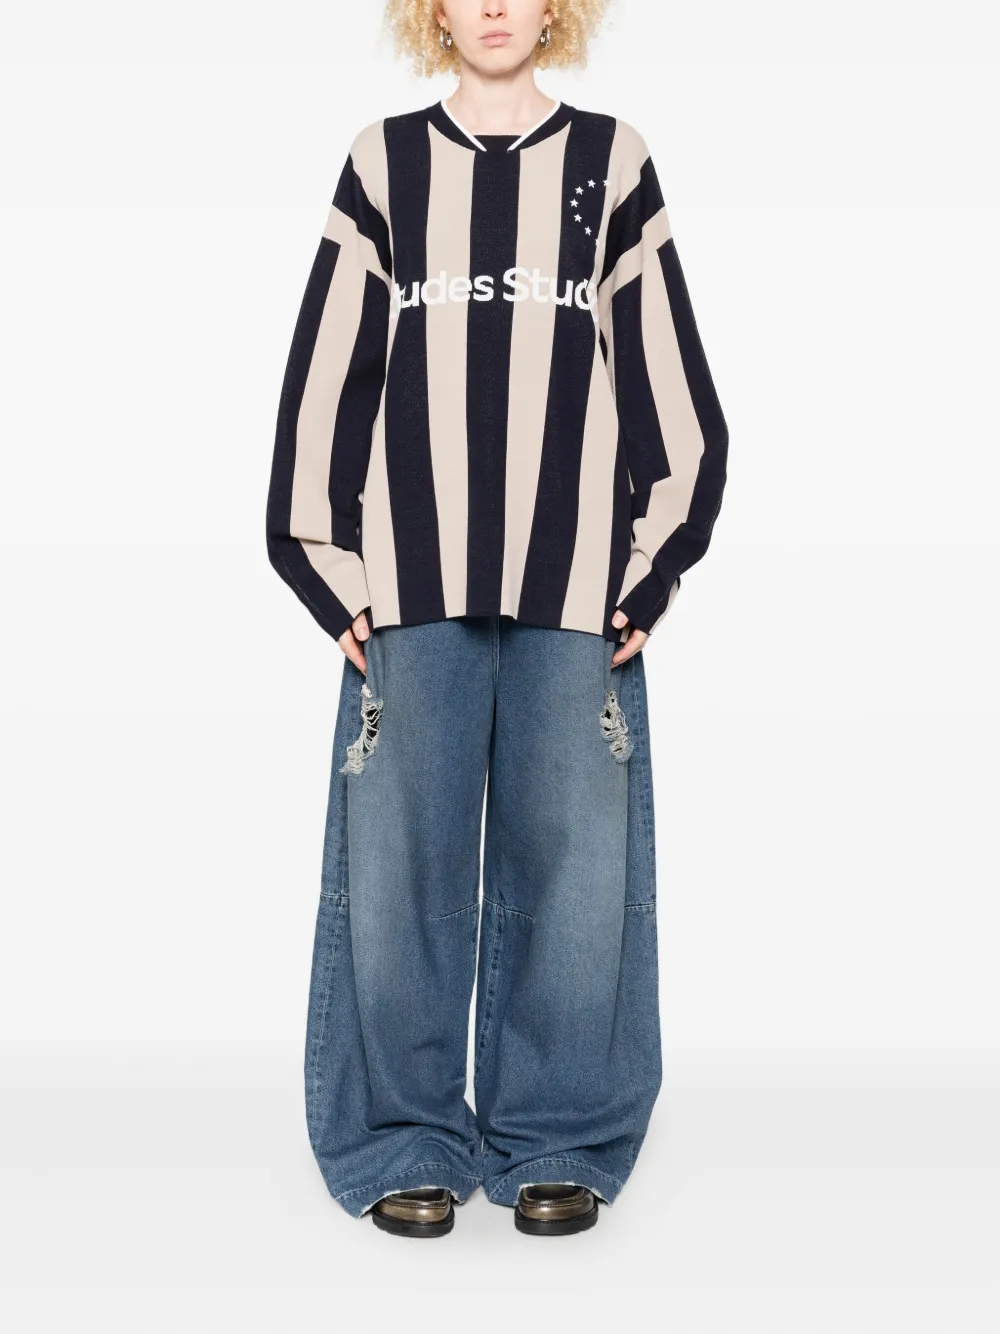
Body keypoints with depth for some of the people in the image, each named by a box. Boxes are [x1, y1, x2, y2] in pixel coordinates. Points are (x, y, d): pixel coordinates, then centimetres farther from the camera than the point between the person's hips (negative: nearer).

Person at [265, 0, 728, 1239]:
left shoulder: (612, 161, 12)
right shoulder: (384, 162, 12)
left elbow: (666, 368, 8)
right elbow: (328, 367, 8)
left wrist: (654, 565, 2)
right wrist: (325, 564, 1)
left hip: (576, 580, 0)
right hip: (413, 580, 0)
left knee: (573, 859, 1)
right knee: (399, 857, 0)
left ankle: (560, 1143, 15)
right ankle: (405, 1142, 14)